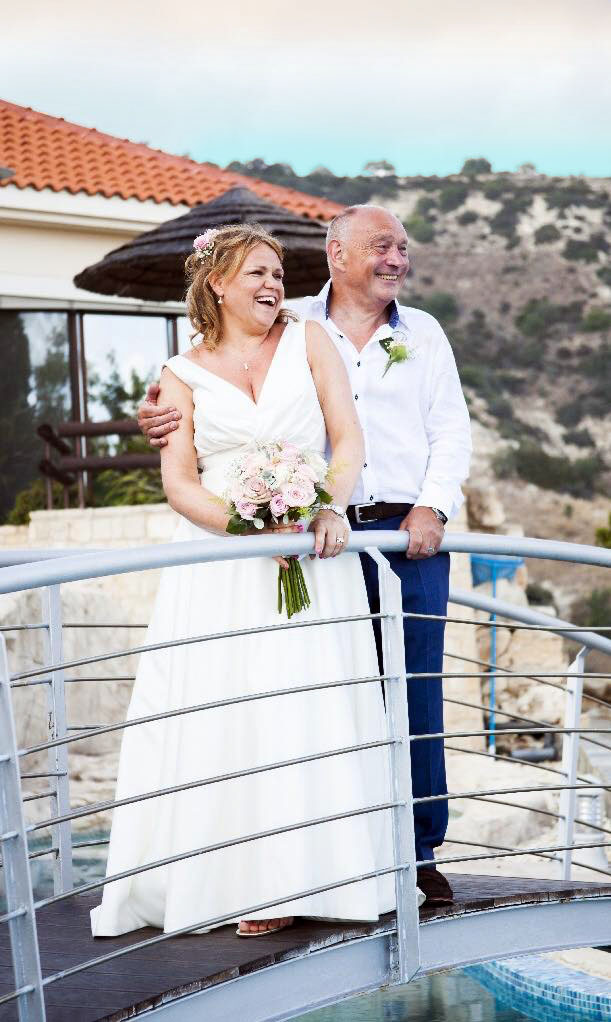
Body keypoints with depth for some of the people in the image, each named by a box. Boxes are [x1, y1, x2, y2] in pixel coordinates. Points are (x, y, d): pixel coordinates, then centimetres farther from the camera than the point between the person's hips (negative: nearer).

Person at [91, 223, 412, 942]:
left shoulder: (308, 341, 10)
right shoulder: (183, 375, 9)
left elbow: (348, 436, 4)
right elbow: (179, 482, 1)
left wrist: (330, 507, -14)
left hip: (310, 558, 0)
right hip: (220, 566, 0)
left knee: (307, 712, -4)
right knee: (222, 714, -6)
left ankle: (303, 876, 2)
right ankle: (237, 879, -1)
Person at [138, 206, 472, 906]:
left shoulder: (424, 333, 15)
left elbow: (451, 431, 11)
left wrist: (432, 508, -4)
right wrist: (164, 418, -11)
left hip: (410, 536, 1)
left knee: (415, 696, 1)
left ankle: (418, 854, 11)